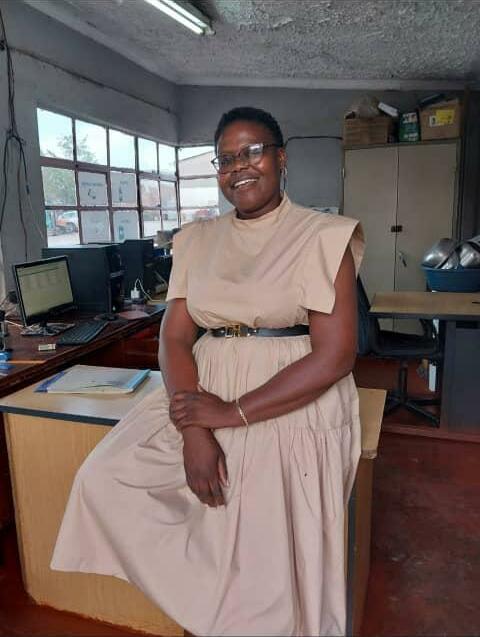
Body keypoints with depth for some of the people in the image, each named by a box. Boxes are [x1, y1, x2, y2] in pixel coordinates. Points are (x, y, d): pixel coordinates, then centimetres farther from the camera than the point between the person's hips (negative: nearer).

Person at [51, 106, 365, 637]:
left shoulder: (322, 237, -6)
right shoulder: (198, 240, 9)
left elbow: (335, 355, -13)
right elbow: (174, 338, 2)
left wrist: (233, 413, -16)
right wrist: (193, 429, -14)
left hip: (293, 406, -4)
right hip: (204, 395, 5)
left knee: (268, 565, -11)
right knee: (104, 477, -7)